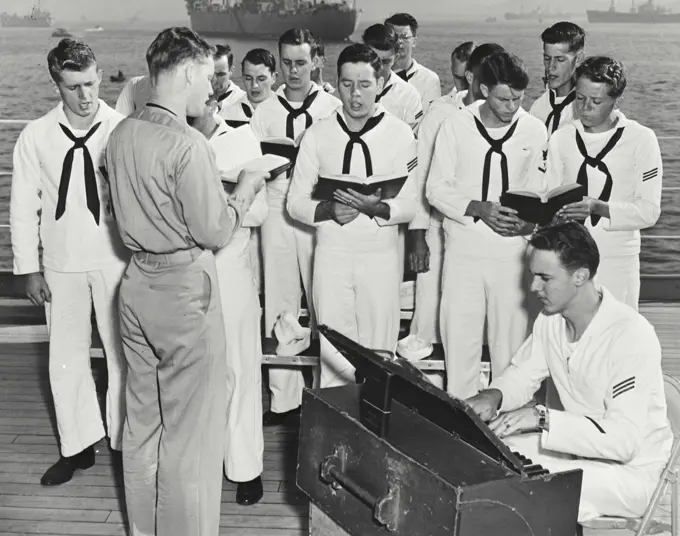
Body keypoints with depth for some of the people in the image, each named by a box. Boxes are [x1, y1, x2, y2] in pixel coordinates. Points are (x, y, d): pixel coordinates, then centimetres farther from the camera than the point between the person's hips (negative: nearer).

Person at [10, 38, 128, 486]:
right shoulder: (36, 137, -1)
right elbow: (25, 207, 4)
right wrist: (29, 269, 3)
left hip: (115, 259, -2)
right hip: (63, 263, 3)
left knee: (122, 354, 5)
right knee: (66, 357, 11)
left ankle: (124, 441, 21)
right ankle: (77, 445, 26)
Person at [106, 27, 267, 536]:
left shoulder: (122, 135, 5)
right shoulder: (187, 144, -19)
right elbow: (214, 232, -15)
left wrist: (217, 187, 17)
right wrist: (245, 189, 0)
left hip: (137, 281, 8)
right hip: (184, 287, -8)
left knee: (142, 418, 19)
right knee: (192, 430, 5)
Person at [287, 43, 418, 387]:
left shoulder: (399, 134, -1)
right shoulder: (318, 134, 3)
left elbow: (408, 206, -4)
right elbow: (295, 202, 3)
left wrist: (374, 207, -23)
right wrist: (329, 210, -17)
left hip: (380, 253, -1)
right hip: (332, 252, 1)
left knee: (378, 351, 5)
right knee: (333, 350, 5)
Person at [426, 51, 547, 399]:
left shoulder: (534, 130, 1)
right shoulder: (456, 126, -2)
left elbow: (540, 193, 8)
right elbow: (436, 189, -1)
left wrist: (530, 221, -13)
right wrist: (480, 208, -16)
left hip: (514, 249, 1)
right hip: (464, 246, 0)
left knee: (511, 337, 5)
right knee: (459, 334, 4)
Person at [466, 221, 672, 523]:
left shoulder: (631, 336, -27)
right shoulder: (550, 319, -3)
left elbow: (626, 440, -32)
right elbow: (522, 374, 10)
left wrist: (543, 418, -38)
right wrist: (495, 395, -13)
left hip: (630, 469, -7)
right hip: (577, 447, 7)